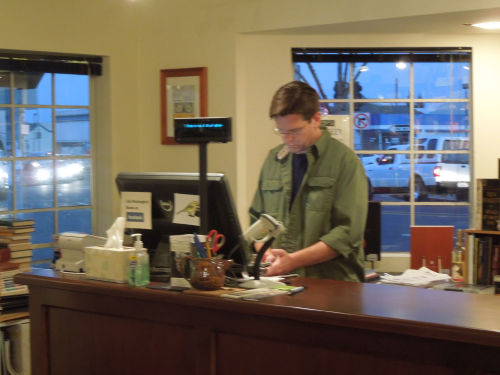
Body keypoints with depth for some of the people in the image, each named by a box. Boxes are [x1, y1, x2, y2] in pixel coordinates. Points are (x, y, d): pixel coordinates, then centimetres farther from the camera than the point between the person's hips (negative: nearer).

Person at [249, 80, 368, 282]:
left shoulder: (345, 161, 0)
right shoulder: (273, 159, 16)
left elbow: (348, 233, -7)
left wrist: (294, 260, -13)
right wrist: (265, 253, 1)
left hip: (332, 281, -3)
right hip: (279, 282, 3)